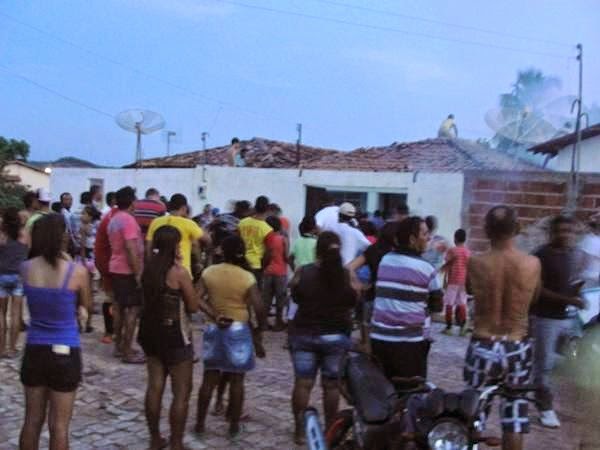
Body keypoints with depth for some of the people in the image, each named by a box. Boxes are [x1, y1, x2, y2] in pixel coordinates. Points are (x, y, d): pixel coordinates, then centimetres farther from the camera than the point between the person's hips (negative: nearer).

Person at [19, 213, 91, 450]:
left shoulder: (26, 268, -5)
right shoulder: (77, 271, -15)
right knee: (59, 425, 8)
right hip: (65, 353, -3)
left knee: (32, 420, 18)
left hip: (34, 350, 4)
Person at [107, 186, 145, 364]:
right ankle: (127, 351, -5)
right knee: (133, 310, -6)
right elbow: (131, 249, -23)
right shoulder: (128, 219, -18)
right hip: (128, 271, -10)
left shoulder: (114, 219, 13)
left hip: (116, 269, 10)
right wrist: (138, 273, -21)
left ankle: (118, 346, 21)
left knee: (120, 307, 15)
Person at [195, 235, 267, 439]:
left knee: (209, 378, 13)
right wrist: (260, 329, 0)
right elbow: (259, 308, -15)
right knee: (236, 380, 8)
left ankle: (200, 422, 19)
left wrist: (212, 315, -4)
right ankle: (234, 425, 16)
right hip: (238, 331, -3)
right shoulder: (247, 277, -12)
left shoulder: (209, 272, -3)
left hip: (214, 329, 3)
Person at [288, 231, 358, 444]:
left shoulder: (302, 272, -10)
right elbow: (355, 302, 3)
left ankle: (299, 430, 13)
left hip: (304, 334, 0)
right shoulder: (347, 275, -11)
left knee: (303, 383, 7)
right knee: (331, 385, 11)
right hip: (336, 336, 0)